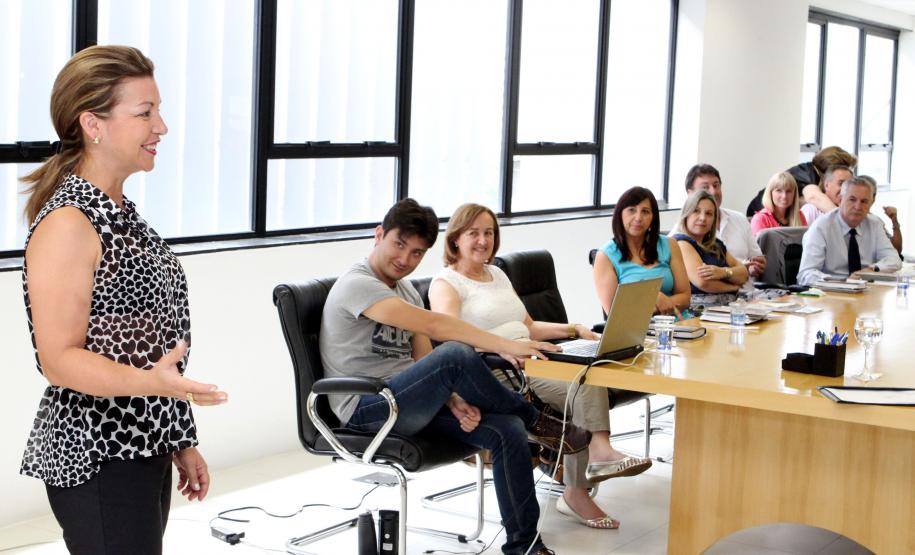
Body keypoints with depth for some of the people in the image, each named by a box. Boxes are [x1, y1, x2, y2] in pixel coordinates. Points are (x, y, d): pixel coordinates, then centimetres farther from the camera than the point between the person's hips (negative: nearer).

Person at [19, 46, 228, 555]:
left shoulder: (121, 211, 12)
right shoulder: (67, 223, -16)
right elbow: (60, 359, -19)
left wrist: (180, 442, 18)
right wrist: (150, 382, -35)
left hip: (144, 450, 9)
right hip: (98, 461, -9)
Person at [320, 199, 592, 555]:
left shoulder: (406, 292, 17)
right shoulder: (357, 285, -14)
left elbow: (426, 362, 10)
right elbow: (432, 325, -26)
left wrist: (455, 401, -11)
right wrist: (507, 346, -30)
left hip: (408, 400, 9)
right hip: (366, 410, -8)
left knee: (508, 430, -15)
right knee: (456, 355, -33)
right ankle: (535, 422, -7)